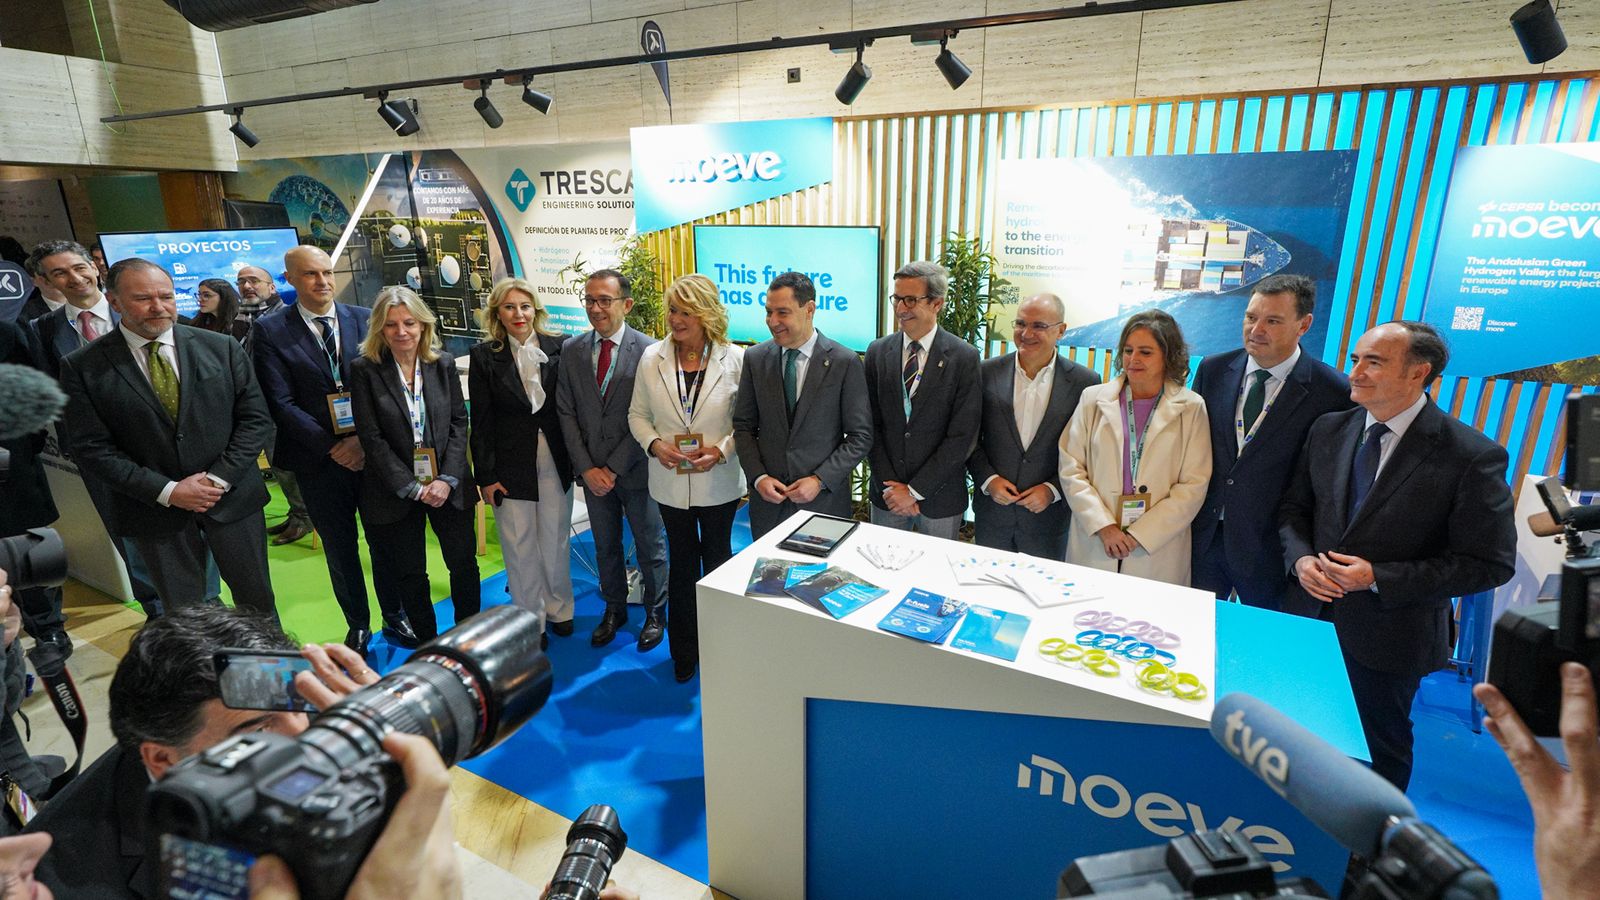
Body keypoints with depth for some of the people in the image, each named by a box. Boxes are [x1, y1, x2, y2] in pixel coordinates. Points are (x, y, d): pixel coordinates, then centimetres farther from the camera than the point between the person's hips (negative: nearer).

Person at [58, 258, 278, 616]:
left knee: (257, 599, 12)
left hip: (232, 495, 1)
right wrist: (167, 491, -13)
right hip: (155, 507, 0)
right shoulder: (82, 368, -3)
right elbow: (92, 448, -5)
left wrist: (219, 479, -11)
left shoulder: (222, 348, -1)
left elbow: (255, 419, -1)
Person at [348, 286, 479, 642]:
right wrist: (412, 487, -13)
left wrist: (447, 479, -10)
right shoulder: (365, 370, -7)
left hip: (448, 486, 2)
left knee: (464, 563, 8)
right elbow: (371, 438, -9)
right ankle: (427, 642, 28)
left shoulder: (443, 364, 0)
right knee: (410, 574, 11)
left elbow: (458, 423, 0)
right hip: (395, 490, -2)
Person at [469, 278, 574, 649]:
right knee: (520, 546, 7)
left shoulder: (560, 347, -2)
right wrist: (486, 476, -5)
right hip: (511, 463, -1)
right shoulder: (484, 356, -4)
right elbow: (481, 422, -3)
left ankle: (559, 608, 34)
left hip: (555, 460, 1)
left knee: (556, 540, 14)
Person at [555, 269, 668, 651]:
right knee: (605, 545, 19)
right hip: (592, 471, 4)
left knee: (650, 546, 12)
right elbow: (567, 414, 1)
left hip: (636, 470, -4)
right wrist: (587, 468, -7)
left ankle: (655, 613, 32)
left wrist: (614, 468, -15)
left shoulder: (648, 351, -13)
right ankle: (614, 609, 39)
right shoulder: (572, 351, 1)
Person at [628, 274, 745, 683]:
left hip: (719, 481, -2)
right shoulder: (652, 358, -2)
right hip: (671, 479, 2)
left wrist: (721, 450, -20)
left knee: (718, 559, 15)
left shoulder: (735, 359, -9)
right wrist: (654, 444, -13)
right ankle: (684, 652, 32)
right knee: (682, 561, 15)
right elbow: (638, 414, 5)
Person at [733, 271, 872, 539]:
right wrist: (758, 477, -7)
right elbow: (743, 426, 6)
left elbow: (861, 436, -6)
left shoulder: (845, 362, -8)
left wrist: (820, 480, -14)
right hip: (767, 498, 3)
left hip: (825, 498, -2)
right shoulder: (755, 358, 1)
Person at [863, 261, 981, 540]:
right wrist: (889, 486, -7)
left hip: (940, 497, -2)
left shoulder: (964, 357, -10)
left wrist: (915, 490, -13)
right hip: (886, 495, 3)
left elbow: (962, 436, -13)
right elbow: (871, 425, 0)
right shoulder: (878, 352, 1)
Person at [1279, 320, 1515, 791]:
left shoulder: (1472, 456, -17)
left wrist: (1378, 578, -22)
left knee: (1380, 748, 19)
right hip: (1310, 615, 4)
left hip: (1389, 633, -4)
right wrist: (1300, 558, -12)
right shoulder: (1328, 430, -2)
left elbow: (1490, 564, -14)